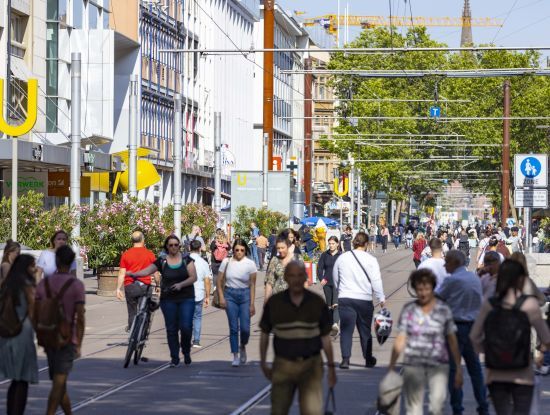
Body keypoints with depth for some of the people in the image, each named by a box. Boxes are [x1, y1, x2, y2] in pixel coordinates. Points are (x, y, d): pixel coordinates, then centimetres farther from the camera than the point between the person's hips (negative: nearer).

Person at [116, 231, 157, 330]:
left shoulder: (126, 254, 3)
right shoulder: (150, 254, 1)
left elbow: (122, 273, 1)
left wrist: (118, 289, 5)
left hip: (130, 286, 1)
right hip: (145, 286, -1)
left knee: (132, 312, 9)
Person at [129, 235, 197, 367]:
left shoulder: (186, 259, 3)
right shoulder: (162, 261, 3)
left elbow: (193, 277, -3)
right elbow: (146, 271, -6)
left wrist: (181, 284, -18)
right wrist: (133, 274, -23)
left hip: (186, 298, -1)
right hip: (168, 300, 1)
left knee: (186, 327, -10)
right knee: (171, 329, 2)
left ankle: (186, 352, 15)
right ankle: (174, 358, 10)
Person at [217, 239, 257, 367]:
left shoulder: (250, 264, -3)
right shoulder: (226, 262, 0)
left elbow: (252, 285, -3)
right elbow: (220, 281, 6)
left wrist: (252, 304, -7)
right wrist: (221, 297, -4)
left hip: (245, 295, -1)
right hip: (230, 295, 1)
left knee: (245, 328, -4)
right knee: (233, 328, -2)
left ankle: (243, 347, 27)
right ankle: (235, 356, 6)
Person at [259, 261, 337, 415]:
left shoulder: (317, 303, -1)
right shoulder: (274, 303, -1)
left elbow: (325, 337, 6)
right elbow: (264, 334, 9)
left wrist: (331, 366, 6)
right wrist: (263, 364, 8)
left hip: (311, 365, -1)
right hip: (283, 365, 1)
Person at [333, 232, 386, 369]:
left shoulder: (342, 258, 4)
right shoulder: (370, 260, -6)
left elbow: (335, 279, 15)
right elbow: (376, 281, -7)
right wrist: (381, 298, 2)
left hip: (345, 298, 1)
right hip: (364, 299, -1)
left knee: (346, 330, 1)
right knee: (365, 330, 12)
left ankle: (345, 359, -11)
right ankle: (368, 359, 23)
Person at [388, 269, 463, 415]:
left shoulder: (443, 310, 2)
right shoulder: (408, 310, 4)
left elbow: (452, 341, 5)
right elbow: (400, 340, 5)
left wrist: (459, 368, 3)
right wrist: (391, 367, 3)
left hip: (438, 365, -1)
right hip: (413, 364, 1)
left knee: (438, 400, -22)